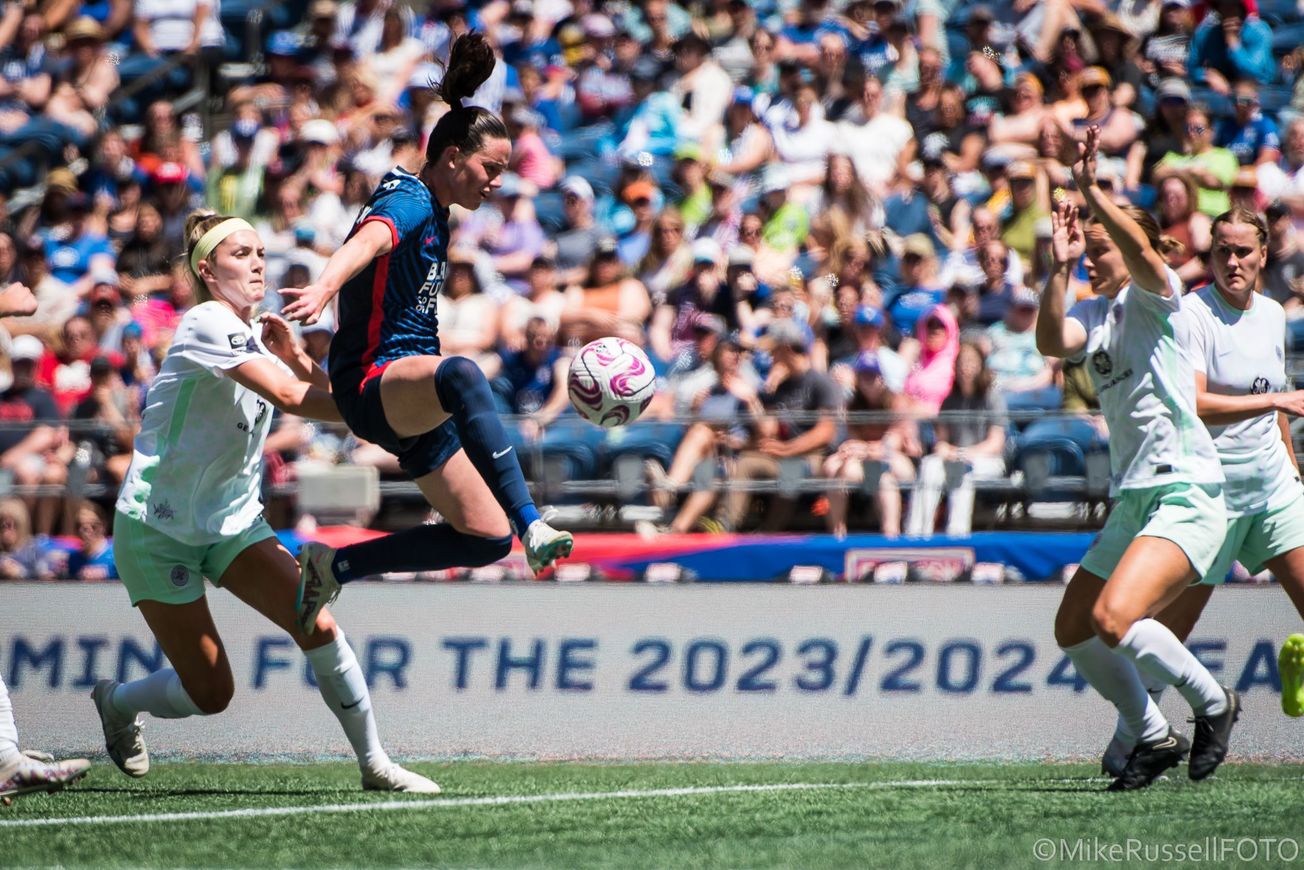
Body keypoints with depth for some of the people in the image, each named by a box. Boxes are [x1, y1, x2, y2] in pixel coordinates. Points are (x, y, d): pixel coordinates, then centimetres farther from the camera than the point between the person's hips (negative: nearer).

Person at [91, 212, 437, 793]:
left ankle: (374, 763, -8)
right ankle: (116, 700, 26)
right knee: (210, 693, -4)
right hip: (157, 528, -7)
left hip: (233, 521, 7)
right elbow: (288, 397, -29)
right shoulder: (207, 325, -18)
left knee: (316, 624, -15)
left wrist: (295, 358, -11)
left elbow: (326, 397, 4)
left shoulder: (255, 337, 8)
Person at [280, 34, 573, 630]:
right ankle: (531, 526, -55)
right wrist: (323, 289, -55)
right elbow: (367, 241, -36)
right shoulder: (408, 201, -12)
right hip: (372, 383, -10)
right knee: (462, 375, -43)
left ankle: (335, 566, 16)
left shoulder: (435, 213, 16)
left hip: (408, 405, 10)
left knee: (487, 537, 3)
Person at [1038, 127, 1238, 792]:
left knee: (1114, 618, -25)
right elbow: (1051, 342, -8)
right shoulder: (1093, 314, 14)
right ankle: (1153, 737, 25)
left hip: (1185, 494, -9)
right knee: (1073, 632, 10)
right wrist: (1059, 267, -17)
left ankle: (1212, 703, -4)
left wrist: (1091, 190, -32)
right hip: (1131, 500, 9)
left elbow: (1142, 247, -27)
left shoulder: (1155, 298, -4)